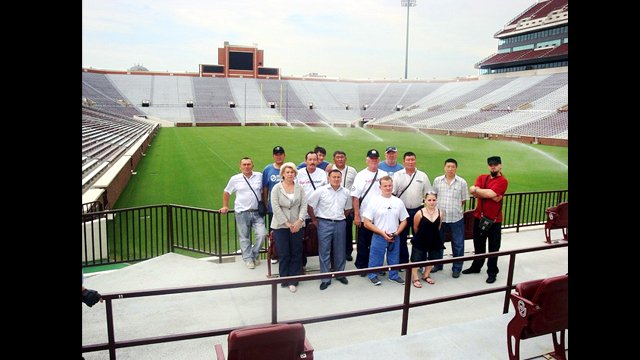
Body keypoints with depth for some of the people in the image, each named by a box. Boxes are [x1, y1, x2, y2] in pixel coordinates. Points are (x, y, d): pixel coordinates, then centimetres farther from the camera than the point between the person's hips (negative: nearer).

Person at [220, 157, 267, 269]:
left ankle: (255, 253, 17)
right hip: (242, 212, 0)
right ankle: (248, 258, 20)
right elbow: (226, 192, 13)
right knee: (244, 237, 6)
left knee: (262, 234, -7)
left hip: (257, 212, 1)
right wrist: (225, 206, 12)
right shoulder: (235, 179, 1)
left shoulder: (259, 176, 1)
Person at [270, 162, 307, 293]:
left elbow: (304, 205, 1)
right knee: (284, 254, 2)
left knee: (296, 254, 5)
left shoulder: (299, 188, 6)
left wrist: (299, 221, -13)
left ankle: (293, 281, 14)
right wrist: (287, 223, -12)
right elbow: (276, 207, -7)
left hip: (297, 226, 2)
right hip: (280, 226, -2)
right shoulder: (277, 188, 0)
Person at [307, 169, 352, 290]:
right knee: (324, 252, 1)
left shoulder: (346, 192, 4)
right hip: (324, 224, -3)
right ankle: (325, 279, 10)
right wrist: (314, 220, -1)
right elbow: (309, 205, -3)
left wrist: (340, 217, 12)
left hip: (340, 224, 3)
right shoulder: (321, 191, -7)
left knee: (339, 251, 12)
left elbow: (348, 208, 19)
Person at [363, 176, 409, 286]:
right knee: (376, 259, 6)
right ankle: (373, 276, 25)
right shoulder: (374, 202, -7)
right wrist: (382, 233, -14)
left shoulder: (398, 202, 3)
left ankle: (393, 275, 34)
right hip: (379, 237, -3)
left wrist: (396, 233, -6)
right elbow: (367, 223, -9)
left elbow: (404, 221, 10)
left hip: (394, 238, 3)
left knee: (394, 258, 15)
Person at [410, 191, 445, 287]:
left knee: (431, 259, 18)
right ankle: (415, 278, 23)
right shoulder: (420, 213, -19)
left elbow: (438, 227, 7)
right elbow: (415, 228, -4)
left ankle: (426, 276, 41)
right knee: (416, 259, 5)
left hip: (434, 241, 4)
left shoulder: (440, 213, -9)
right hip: (420, 241, -4)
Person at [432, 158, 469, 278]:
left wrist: (456, 209, 1)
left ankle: (457, 268, 20)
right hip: (440, 217, 2)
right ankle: (437, 264, 30)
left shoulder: (462, 182, -3)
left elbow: (463, 199, 4)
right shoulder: (437, 180, 1)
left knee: (458, 244, 6)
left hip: (456, 218, -1)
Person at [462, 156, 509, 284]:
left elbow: (490, 193, -24)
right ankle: (476, 266, 34)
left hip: (494, 219, -5)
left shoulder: (503, 181, -10)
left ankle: (492, 272, 20)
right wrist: (492, 195, -17)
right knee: (478, 244, 18)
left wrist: (477, 190, -10)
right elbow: (473, 192, -9)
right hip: (479, 217, 5)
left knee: (493, 247, 7)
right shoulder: (482, 177, 7)